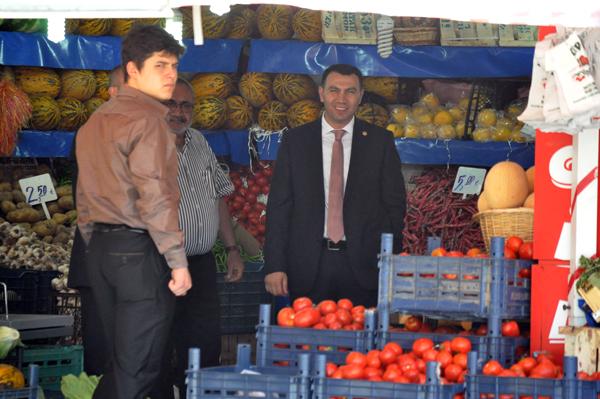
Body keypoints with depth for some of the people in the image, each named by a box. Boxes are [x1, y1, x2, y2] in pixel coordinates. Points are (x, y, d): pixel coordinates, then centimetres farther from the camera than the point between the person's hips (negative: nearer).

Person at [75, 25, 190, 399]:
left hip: (101, 249, 9)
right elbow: (154, 196, -19)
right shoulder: (147, 118, -12)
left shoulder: (96, 121, 16)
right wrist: (177, 262, -16)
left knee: (120, 363, 14)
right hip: (141, 250, -9)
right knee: (138, 369, -4)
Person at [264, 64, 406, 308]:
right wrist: (274, 266, -5)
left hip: (363, 266, 0)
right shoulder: (295, 141, 5)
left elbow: (395, 204, 5)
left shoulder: (380, 141, 5)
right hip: (308, 266, 0)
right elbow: (279, 206, 3)